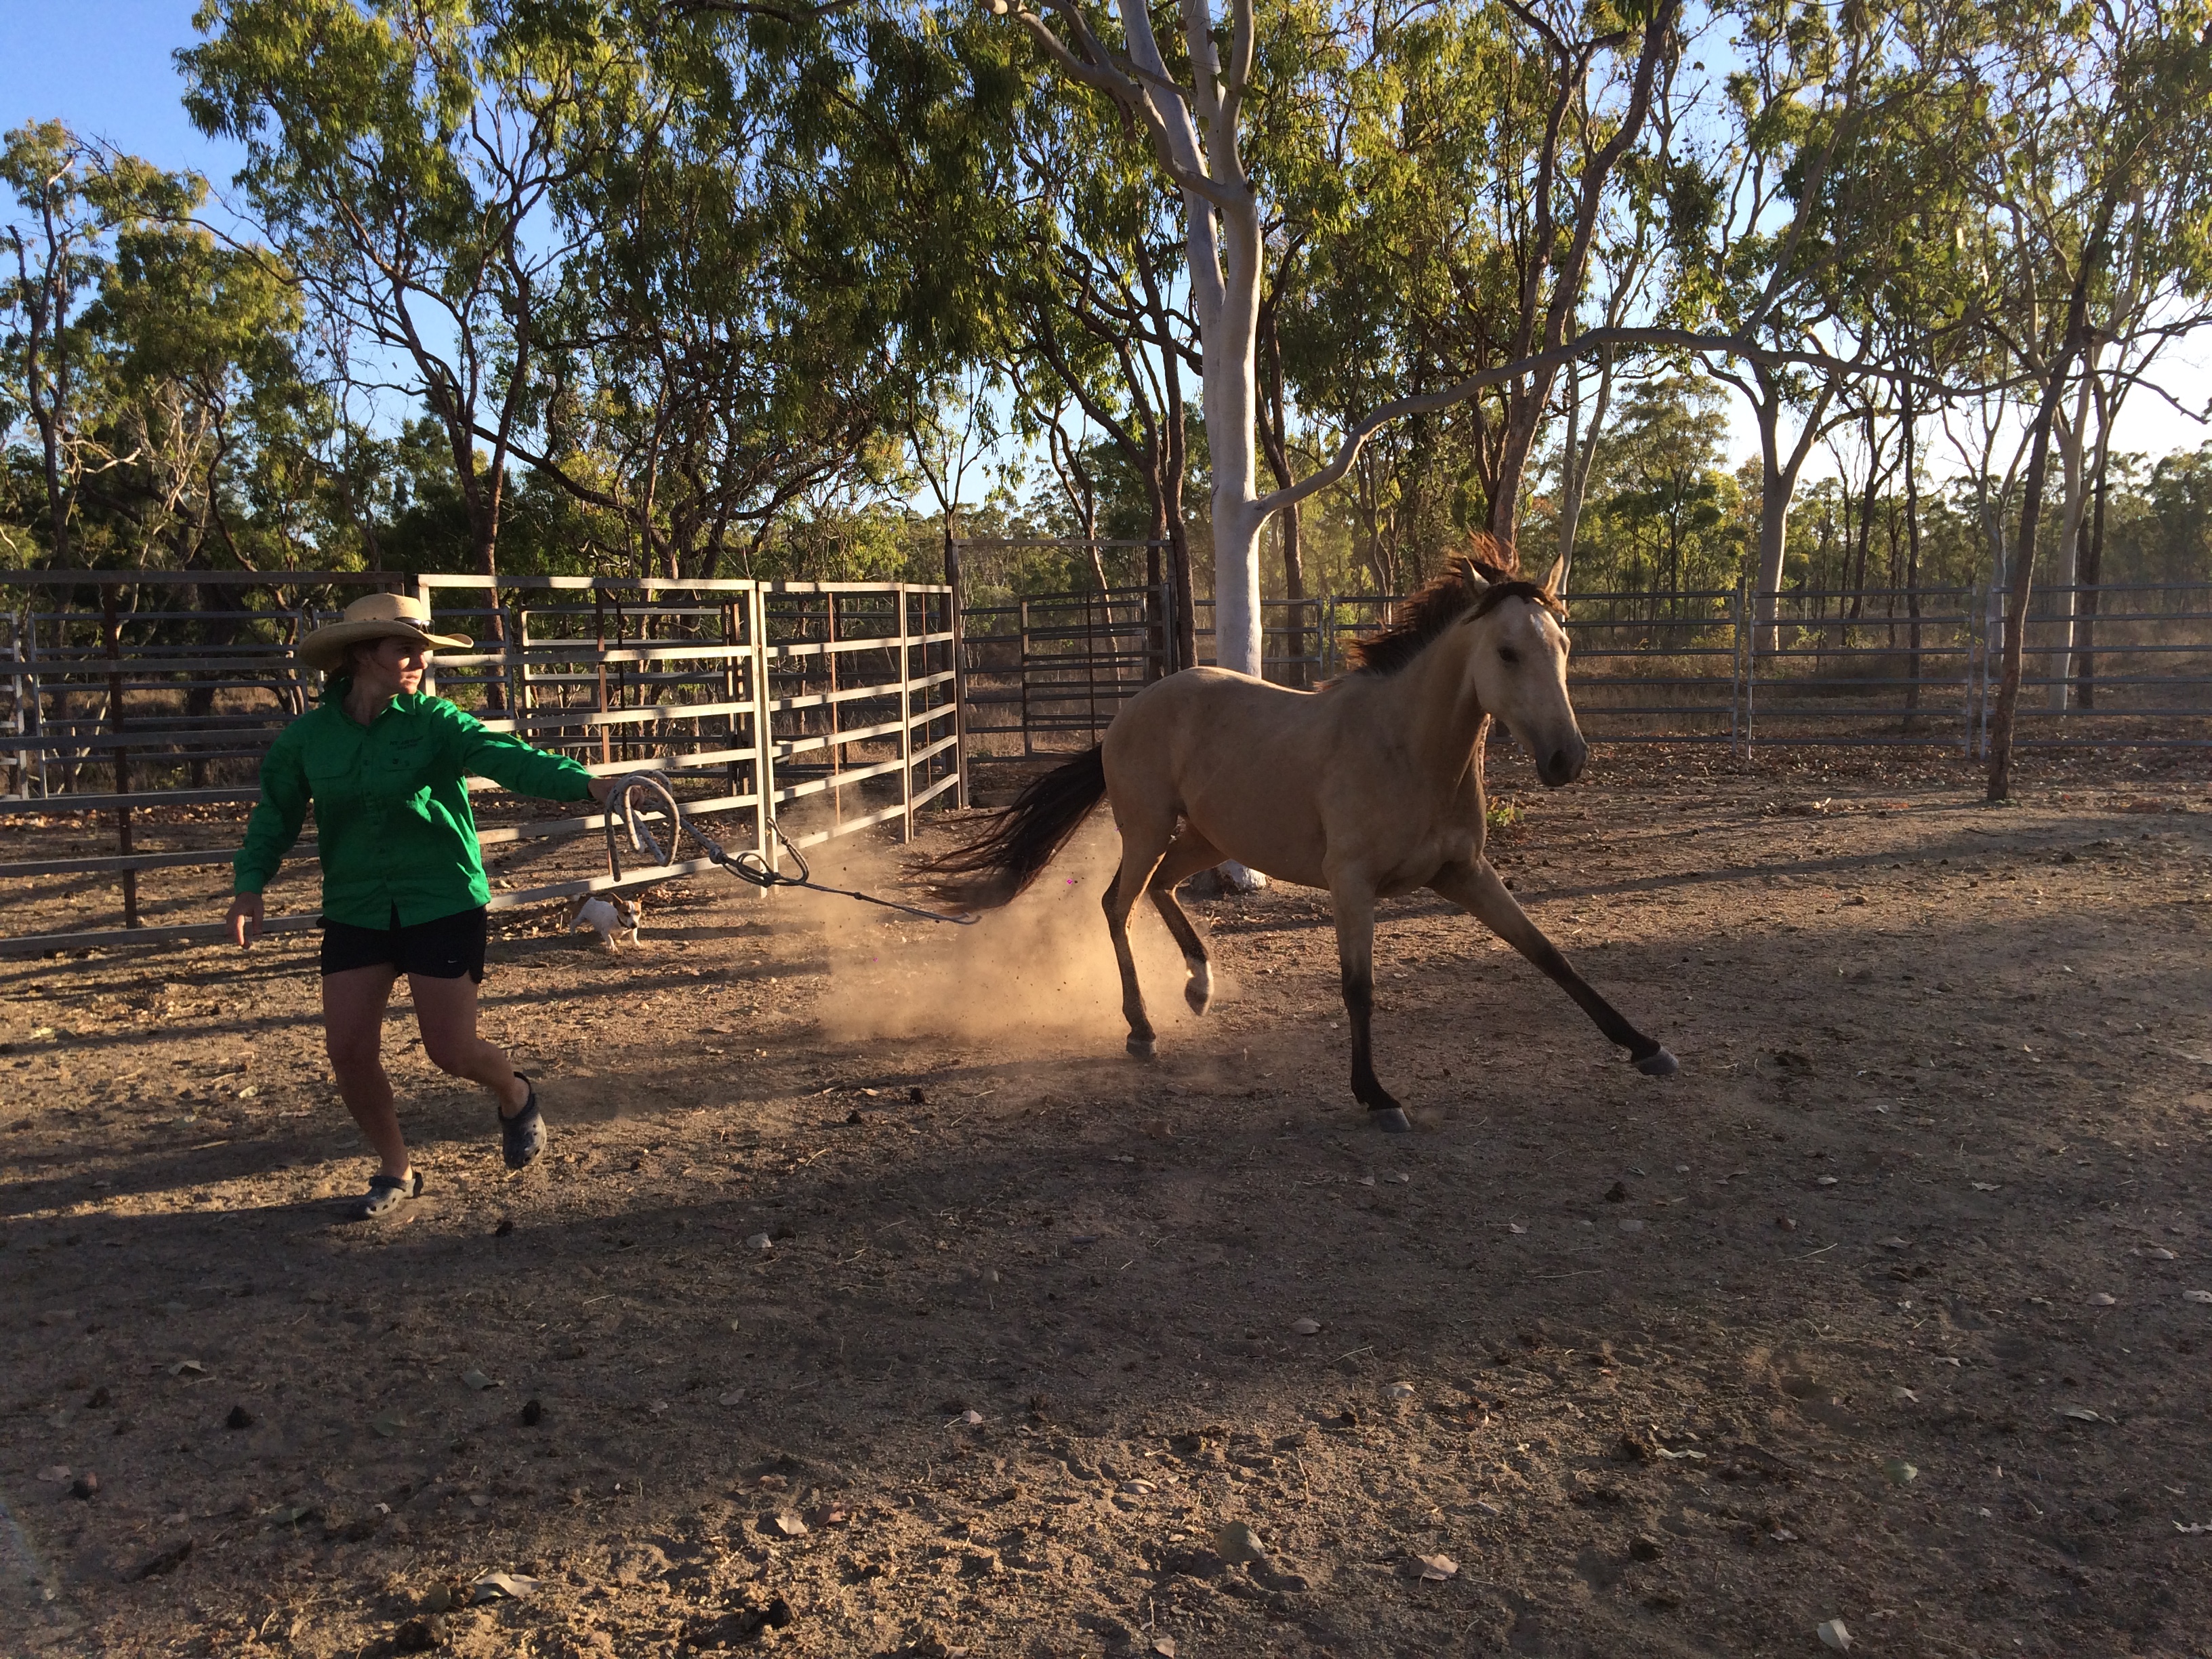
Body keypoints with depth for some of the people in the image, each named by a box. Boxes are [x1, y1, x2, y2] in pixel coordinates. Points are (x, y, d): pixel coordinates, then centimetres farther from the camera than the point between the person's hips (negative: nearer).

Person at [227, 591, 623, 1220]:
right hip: (355, 910, 3)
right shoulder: (306, 737, -1)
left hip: (444, 905, -3)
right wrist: (250, 888, -4)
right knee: (349, 1051, 0)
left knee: (450, 1049, -3)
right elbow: (275, 815, 10)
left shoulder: (435, 722, -10)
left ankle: (515, 1095, 32)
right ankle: (395, 1172, 23)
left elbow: (505, 758, -26)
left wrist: (585, 783, -43)